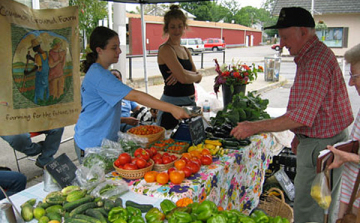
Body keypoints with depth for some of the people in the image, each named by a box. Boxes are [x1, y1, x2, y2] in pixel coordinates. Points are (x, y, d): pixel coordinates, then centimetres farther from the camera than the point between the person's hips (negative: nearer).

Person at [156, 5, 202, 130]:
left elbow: (198, 79, 7)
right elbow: (183, 78, -20)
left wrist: (184, 73, -13)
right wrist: (197, 75, 0)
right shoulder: (165, 49, -10)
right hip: (173, 103, -8)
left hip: (190, 102, 8)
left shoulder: (185, 51, 14)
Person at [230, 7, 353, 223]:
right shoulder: (314, 55, 12)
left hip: (321, 147, -11)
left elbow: (301, 116, -30)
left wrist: (255, 127, -25)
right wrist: (300, 136, 18)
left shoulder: (315, 63, -24)